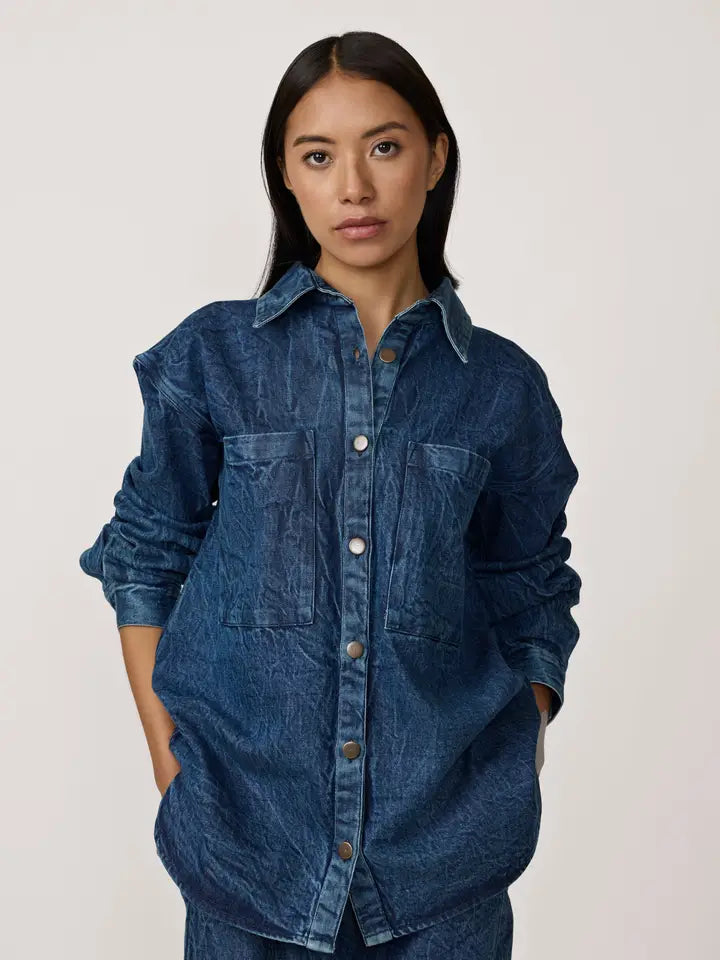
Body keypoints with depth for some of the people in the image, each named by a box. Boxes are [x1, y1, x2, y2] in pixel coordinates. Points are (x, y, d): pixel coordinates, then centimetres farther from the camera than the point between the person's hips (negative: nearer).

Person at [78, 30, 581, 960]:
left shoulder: (502, 385, 1)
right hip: (247, 832, 0)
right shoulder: (213, 356, -1)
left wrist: (519, 779, 2)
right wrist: (168, 757, 0)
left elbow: (529, 604, 9)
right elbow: (145, 558, 6)